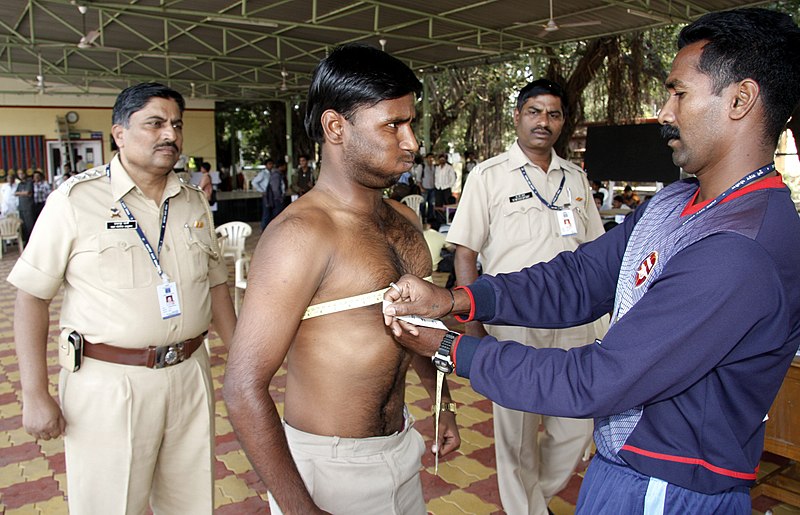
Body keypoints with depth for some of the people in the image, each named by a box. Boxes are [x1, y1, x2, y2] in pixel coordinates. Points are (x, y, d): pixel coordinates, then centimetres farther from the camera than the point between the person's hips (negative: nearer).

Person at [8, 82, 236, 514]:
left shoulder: (194, 202, 8)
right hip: (108, 385, -4)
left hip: (190, 376, 5)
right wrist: (34, 395, -8)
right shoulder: (76, 199, -7)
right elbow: (31, 296, -6)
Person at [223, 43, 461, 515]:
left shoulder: (405, 220, 3)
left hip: (403, 447, 7)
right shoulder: (301, 233, -22)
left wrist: (444, 404, 19)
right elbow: (245, 388, -23)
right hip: (331, 464, -7)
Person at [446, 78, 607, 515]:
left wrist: (602, 319, 9)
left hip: (573, 321, 4)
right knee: (516, 429, 8)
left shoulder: (575, 178, 10)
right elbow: (465, 252, -4)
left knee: (578, 426, 10)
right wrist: (473, 323, -10)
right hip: (513, 321, -4)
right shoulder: (489, 175, -2)